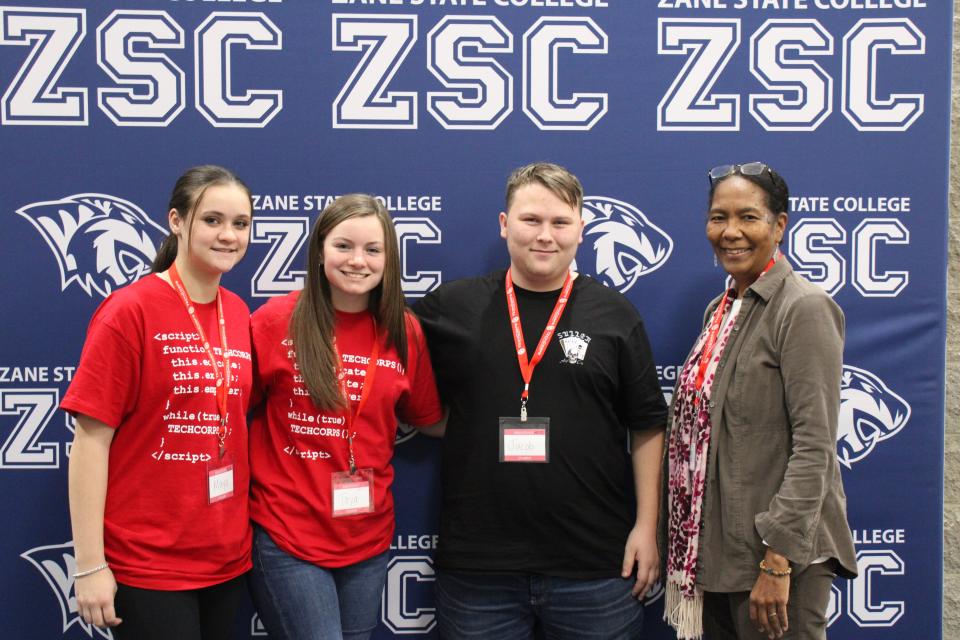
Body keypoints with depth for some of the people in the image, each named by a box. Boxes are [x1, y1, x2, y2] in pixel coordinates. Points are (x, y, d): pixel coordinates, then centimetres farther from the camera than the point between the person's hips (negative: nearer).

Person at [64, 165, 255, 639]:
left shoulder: (238, 313, 4)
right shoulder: (129, 311, -12)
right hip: (146, 566, -5)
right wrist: (90, 564, -14)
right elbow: (91, 439, -12)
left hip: (228, 558, 6)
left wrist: (240, 536, 9)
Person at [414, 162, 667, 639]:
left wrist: (646, 525, 1)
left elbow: (646, 425, 4)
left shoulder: (614, 314, 2)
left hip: (596, 562, 0)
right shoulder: (451, 307, 2)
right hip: (476, 564, 1)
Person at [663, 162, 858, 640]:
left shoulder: (804, 308, -13)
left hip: (778, 547, -7)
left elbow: (814, 446, -18)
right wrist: (688, 544, 13)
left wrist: (778, 559, -21)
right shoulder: (721, 309, 11)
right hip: (716, 547, 7)